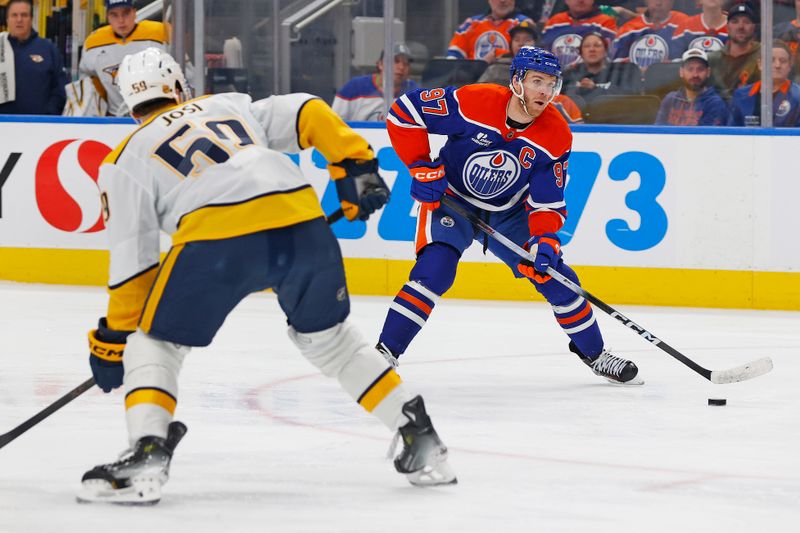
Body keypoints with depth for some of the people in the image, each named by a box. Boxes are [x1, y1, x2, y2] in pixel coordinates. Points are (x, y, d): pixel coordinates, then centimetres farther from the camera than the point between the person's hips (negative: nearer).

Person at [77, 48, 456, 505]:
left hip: (217, 235, -4)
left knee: (155, 344, 14)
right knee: (329, 336, 25)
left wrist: (115, 338, 21)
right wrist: (355, 165, 19)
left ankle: (147, 457, -6)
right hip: (301, 216, 4)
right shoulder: (228, 106, 32)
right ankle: (421, 439, 23)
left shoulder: (126, 161, 20)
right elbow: (307, 114, 18)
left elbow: (133, 260, 15)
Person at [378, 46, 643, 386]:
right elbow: (404, 112, -19)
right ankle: (385, 352, -20)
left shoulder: (556, 137, -16)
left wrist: (544, 241, -26)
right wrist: (422, 168, -22)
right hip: (451, 200, -4)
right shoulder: (473, 103, -27)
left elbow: (547, 202, -9)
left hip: (509, 212, 4)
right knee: (434, 270, -26)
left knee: (555, 276, 0)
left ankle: (594, 354, 22)